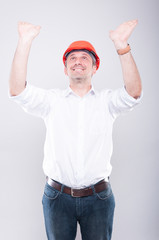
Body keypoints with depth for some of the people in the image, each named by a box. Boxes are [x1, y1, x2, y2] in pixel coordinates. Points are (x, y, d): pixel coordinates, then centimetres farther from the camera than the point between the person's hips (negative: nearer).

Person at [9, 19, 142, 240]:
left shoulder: (106, 100, 1)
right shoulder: (52, 99, 2)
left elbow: (134, 93, -18)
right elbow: (17, 91, -12)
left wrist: (122, 45, -28)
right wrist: (25, 41, -21)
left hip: (98, 197, 0)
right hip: (57, 196, 1)